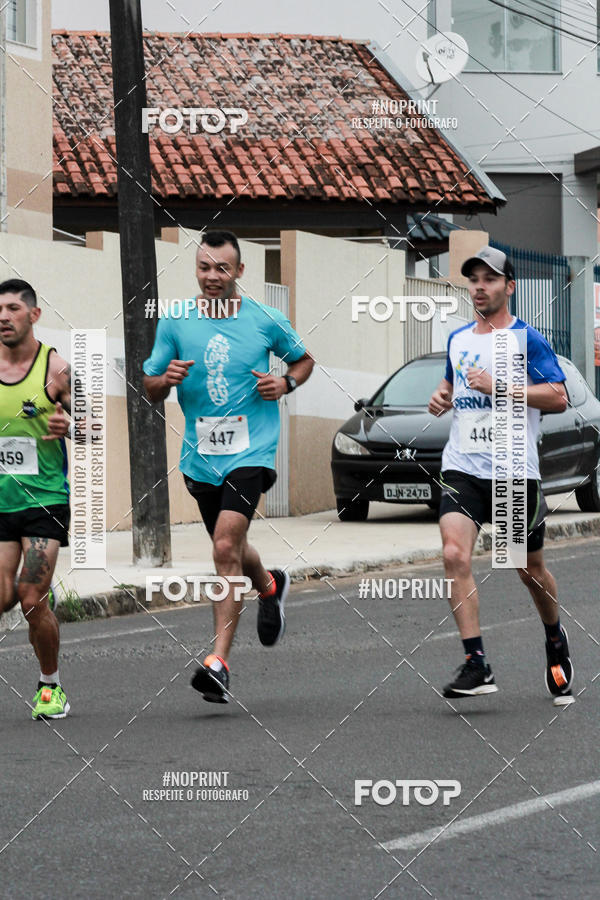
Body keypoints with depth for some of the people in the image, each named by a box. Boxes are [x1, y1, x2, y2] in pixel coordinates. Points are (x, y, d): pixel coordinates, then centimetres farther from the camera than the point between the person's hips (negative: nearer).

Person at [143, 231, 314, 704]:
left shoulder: (267, 320, -2)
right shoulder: (174, 323, 2)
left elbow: (303, 359, 15)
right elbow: (151, 389, 7)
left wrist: (285, 384, -5)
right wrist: (166, 379, -16)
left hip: (252, 449, -4)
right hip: (200, 454, 4)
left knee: (226, 546, -20)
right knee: (229, 549, 19)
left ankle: (219, 661, -20)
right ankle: (270, 586, 55)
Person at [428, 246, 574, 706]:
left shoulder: (527, 339, -5)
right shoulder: (458, 339, 13)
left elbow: (559, 397, -13)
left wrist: (498, 387, -19)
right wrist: (442, 396, 8)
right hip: (462, 466, 4)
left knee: (530, 569, 10)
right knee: (455, 555, -19)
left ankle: (555, 639, 40)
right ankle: (476, 665, -18)